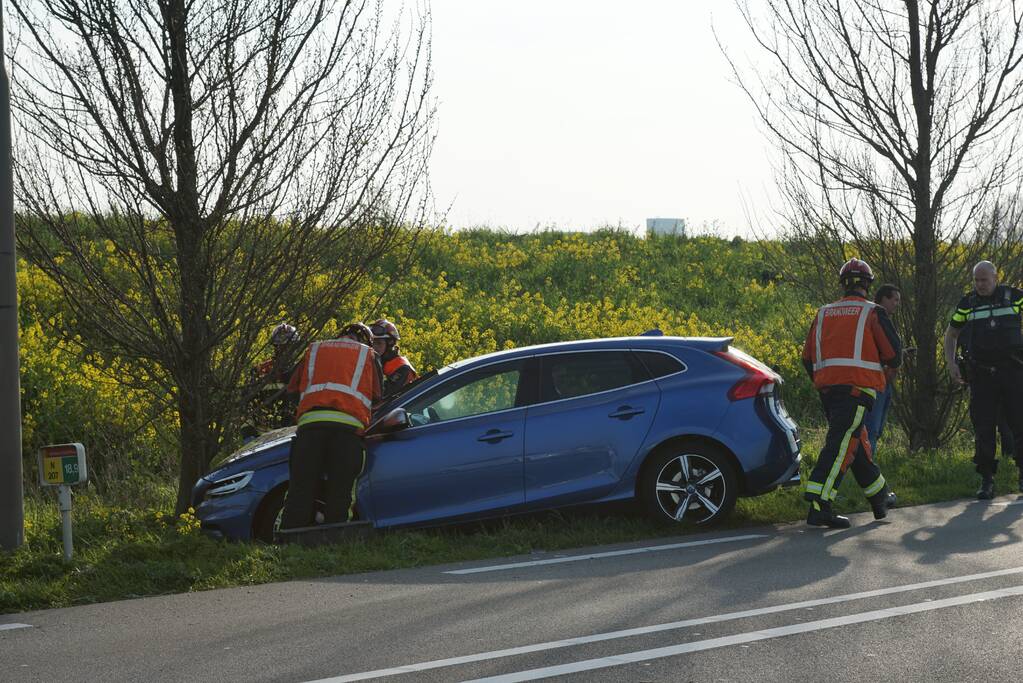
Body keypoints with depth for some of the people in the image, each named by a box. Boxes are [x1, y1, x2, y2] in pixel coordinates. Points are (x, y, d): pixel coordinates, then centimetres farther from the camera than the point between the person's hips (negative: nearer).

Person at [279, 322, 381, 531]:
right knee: (340, 493, -1)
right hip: (349, 425, -1)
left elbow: (293, 388, 26)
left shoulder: (314, 349, 27)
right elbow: (375, 397, 19)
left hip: (311, 421, 1)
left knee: (300, 490, -1)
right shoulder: (367, 354, 22)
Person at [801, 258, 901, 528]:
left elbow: (808, 358, 16)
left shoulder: (823, 313, 16)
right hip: (857, 386, -6)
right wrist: (888, 363, 23)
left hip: (827, 387, 6)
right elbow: (893, 354, 0)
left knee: (856, 439, 19)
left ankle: (879, 497, 31)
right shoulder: (872, 313, 2)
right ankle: (818, 505, -22)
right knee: (841, 443, -12)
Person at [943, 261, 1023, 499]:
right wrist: (950, 363, 6)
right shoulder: (967, 303, 8)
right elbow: (951, 333, 19)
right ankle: (986, 480, 4)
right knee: (983, 428, -1)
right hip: (981, 376, 1)